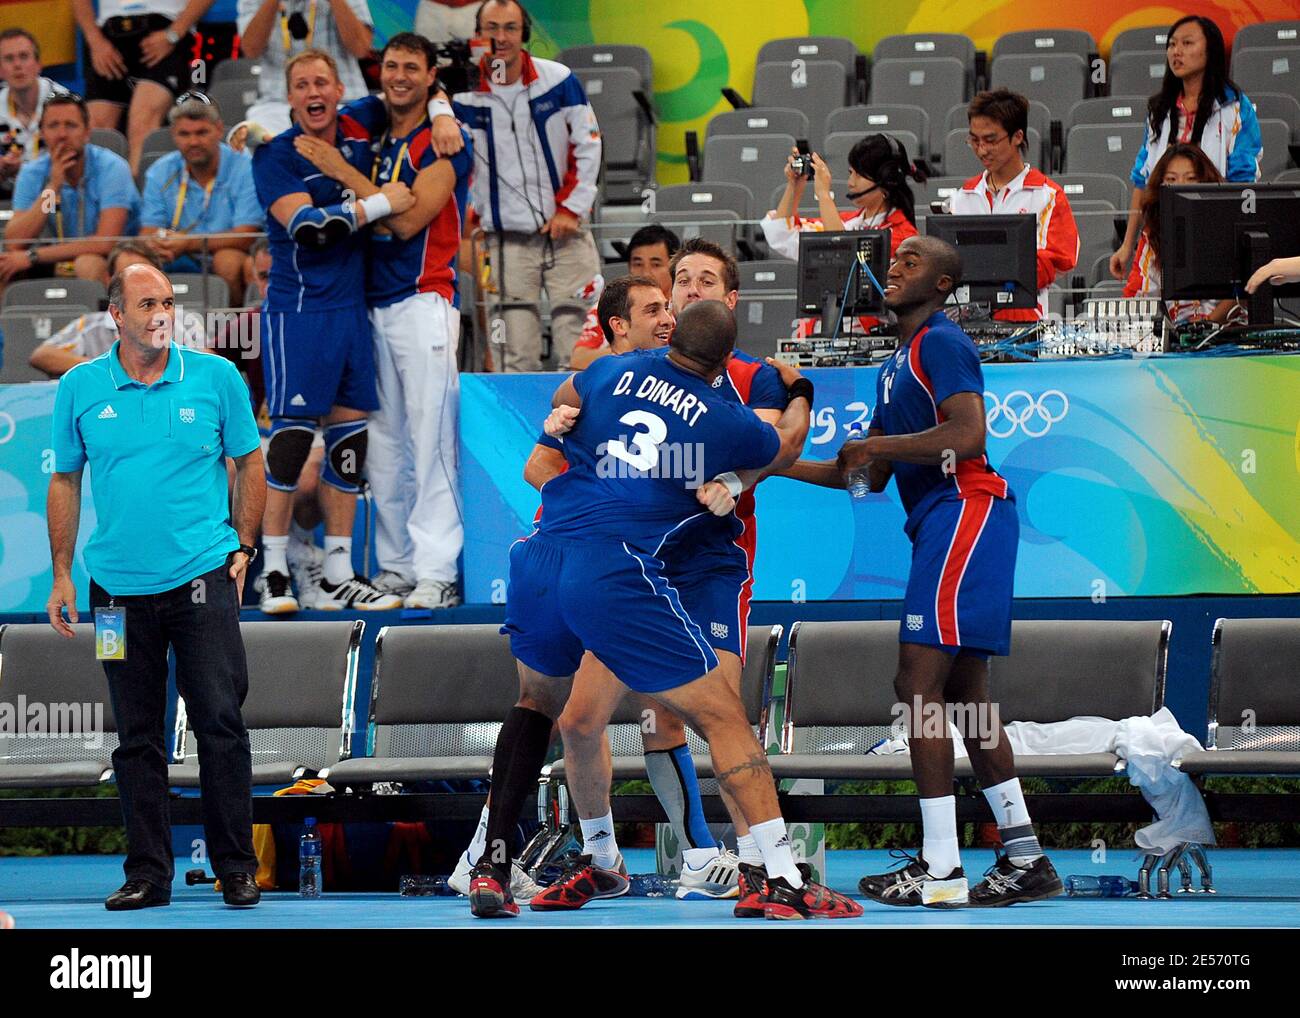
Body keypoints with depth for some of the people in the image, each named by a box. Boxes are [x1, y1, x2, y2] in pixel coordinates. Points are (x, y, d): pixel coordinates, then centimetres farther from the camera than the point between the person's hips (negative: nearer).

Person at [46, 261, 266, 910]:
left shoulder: (216, 378, 0)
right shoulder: (80, 389, 3)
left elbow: (249, 464, 10)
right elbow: (65, 482, 11)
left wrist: (241, 549, 4)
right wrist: (62, 575, 7)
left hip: (202, 581, -2)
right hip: (118, 587, 2)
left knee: (220, 723, -6)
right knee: (136, 735, 6)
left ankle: (237, 868, 2)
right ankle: (147, 874, 11)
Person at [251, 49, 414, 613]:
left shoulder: (360, 137, 10)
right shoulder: (275, 155, -8)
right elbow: (306, 226, -20)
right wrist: (380, 204, -15)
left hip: (351, 308, 6)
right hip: (297, 310, -6)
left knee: (350, 436, 6)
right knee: (291, 435, -9)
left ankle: (337, 576, 11)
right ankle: (275, 575, -2)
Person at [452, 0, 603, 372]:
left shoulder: (559, 80, -1)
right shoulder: (464, 93, -2)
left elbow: (588, 146, 4)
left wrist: (571, 209, -1)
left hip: (564, 232, 0)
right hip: (506, 240, 0)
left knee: (577, 354, -3)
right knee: (517, 360, -3)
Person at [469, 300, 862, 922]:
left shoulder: (612, 371, 14)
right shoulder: (726, 423, 7)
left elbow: (562, 402, 38)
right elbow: (788, 443, 30)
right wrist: (799, 391, 50)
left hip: (538, 561, 5)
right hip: (618, 576, -5)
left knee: (538, 703, 28)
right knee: (722, 716, 3)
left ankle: (491, 866, 20)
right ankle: (785, 881, -1)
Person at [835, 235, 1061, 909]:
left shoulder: (941, 342, -7)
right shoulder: (894, 366, 24)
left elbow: (967, 435, -23)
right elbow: (870, 477, 28)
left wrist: (877, 446, -14)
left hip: (964, 513, -11)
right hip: (941, 522, 11)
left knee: (918, 683, -15)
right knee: (963, 695, 12)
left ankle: (940, 870, -17)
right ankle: (1025, 859, 14)